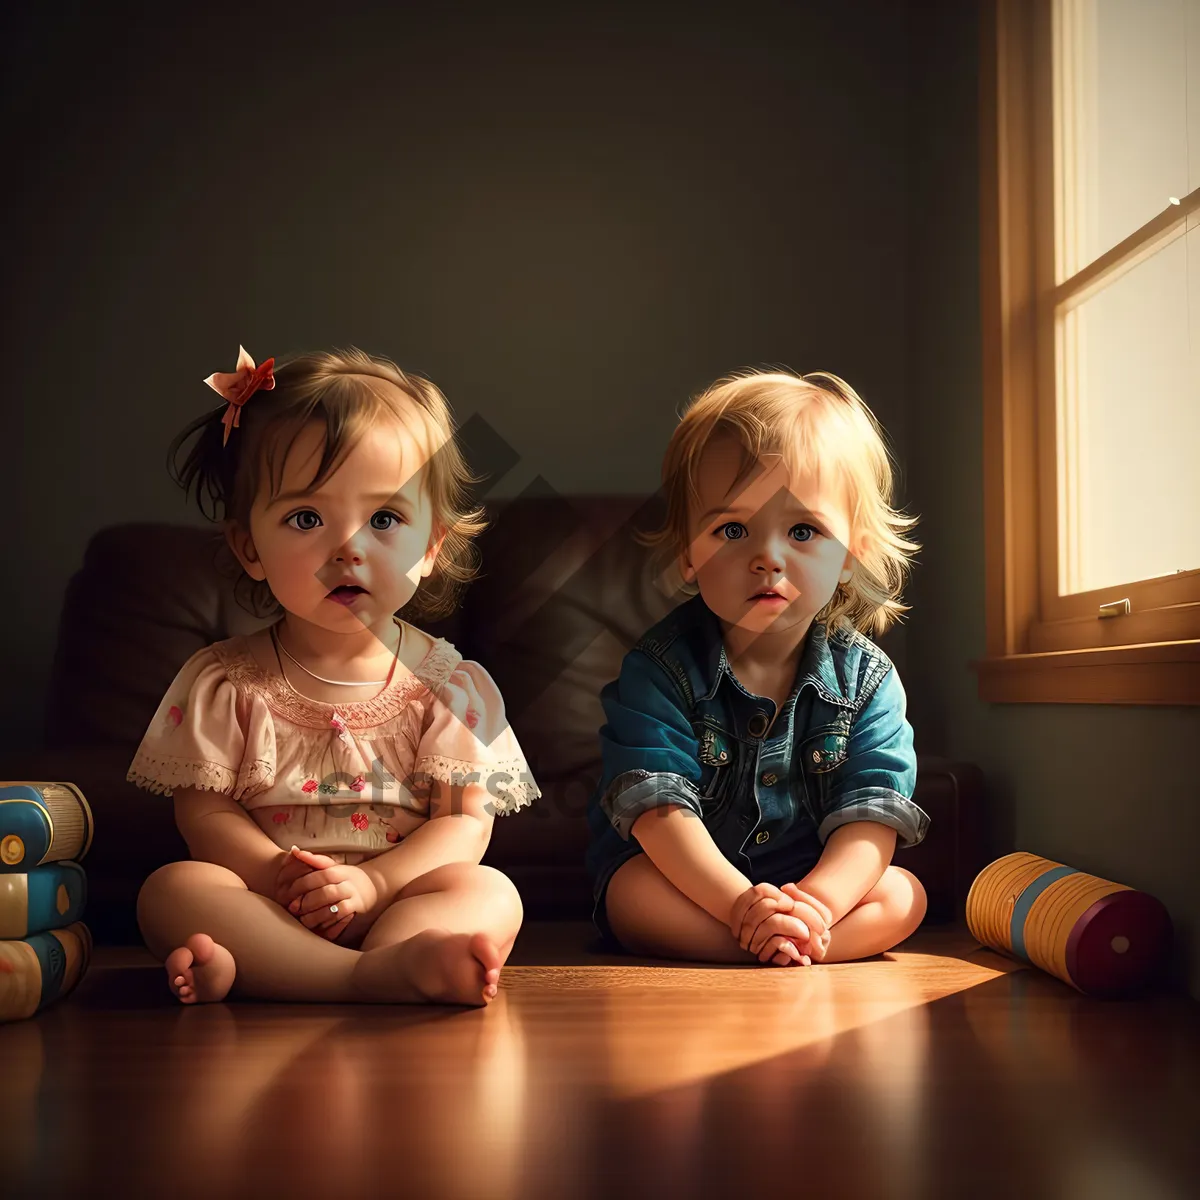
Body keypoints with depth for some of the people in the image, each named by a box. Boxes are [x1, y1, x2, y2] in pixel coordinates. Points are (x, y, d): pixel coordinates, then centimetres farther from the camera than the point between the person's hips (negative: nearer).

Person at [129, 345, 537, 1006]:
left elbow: (466, 821, -4)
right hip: (268, 902, 1)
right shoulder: (225, 681, 2)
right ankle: (380, 972, -43)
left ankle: (249, 969, -47)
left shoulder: (448, 685, 0)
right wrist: (275, 874, -21)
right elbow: (204, 808, -1)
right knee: (172, 888, -26)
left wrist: (372, 882, -21)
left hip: (400, 897, 0)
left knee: (490, 893, -28)